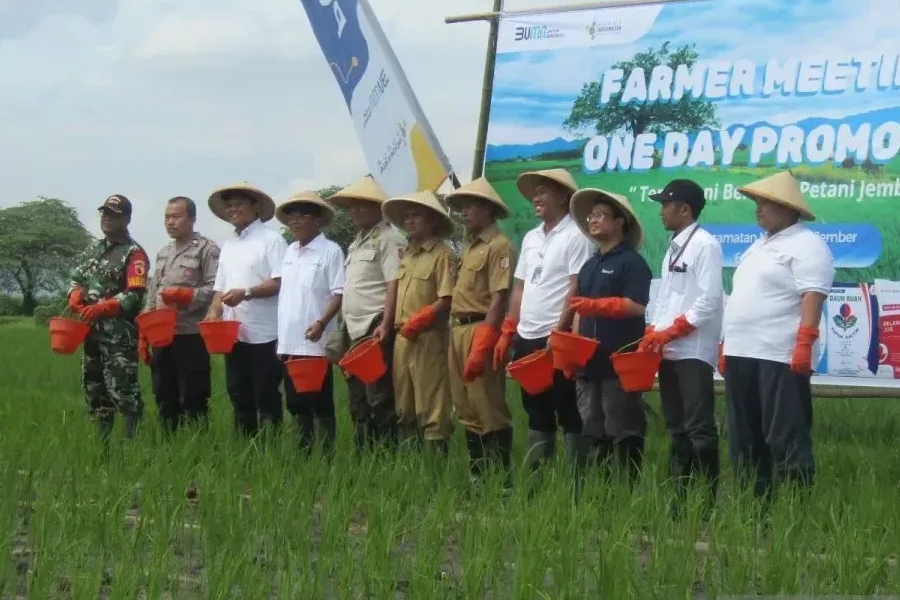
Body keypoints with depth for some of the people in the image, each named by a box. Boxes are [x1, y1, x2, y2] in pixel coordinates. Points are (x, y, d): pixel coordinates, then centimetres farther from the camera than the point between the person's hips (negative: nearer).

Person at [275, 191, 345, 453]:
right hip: (289, 342, 7)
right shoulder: (289, 252, 14)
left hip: (314, 342, -7)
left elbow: (339, 293, -11)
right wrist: (280, 336, 13)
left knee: (320, 404, -2)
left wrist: (322, 323, -24)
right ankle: (303, 452, 20)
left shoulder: (330, 251, -6)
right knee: (296, 404, 12)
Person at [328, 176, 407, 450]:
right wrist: (345, 327, 19)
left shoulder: (388, 238, -9)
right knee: (357, 399, 13)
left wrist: (386, 325, -23)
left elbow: (394, 284, -16)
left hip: (375, 328, -10)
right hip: (354, 329, 10)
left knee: (379, 398, -8)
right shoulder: (359, 240, 19)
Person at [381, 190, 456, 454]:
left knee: (431, 408, -6)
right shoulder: (407, 253, 16)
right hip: (402, 338, 8)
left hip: (427, 339, -8)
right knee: (405, 408, 13)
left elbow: (447, 300, -15)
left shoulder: (442, 253, -8)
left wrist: (418, 321, -21)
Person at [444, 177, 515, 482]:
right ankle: (476, 472, 22)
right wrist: (458, 332, 11)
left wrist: (482, 343, -21)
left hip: (480, 330, -9)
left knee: (488, 408, -6)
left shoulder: (498, 245, -10)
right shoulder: (469, 245, 18)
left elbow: (499, 298, -16)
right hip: (458, 331, 9)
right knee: (466, 408, 14)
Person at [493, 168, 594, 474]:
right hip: (527, 338, 8)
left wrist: (559, 331, -18)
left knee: (568, 412, -3)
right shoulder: (530, 237, 16)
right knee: (536, 411, 12)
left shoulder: (575, 236, -8)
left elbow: (577, 289, -14)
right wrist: (507, 332, 12)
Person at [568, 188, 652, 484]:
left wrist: (595, 305, -22)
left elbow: (637, 307, -18)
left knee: (624, 433, -4)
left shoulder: (632, 262, -6)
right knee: (594, 432, 11)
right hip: (589, 362, 8)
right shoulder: (589, 265, 19)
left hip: (620, 364, -8)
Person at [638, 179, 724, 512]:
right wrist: (652, 334, 6)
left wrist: (672, 331, -14)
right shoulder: (672, 248, 19)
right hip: (668, 352, 9)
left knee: (699, 428, -9)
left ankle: (709, 503, -7)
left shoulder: (705, 244, -7)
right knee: (676, 429, 10)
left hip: (694, 351, -9)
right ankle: (680, 499, 13)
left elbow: (710, 300, -14)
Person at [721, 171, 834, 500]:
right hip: (742, 355, 10)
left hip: (780, 358, -10)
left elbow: (813, 297, -16)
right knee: (745, 439, 12)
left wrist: (805, 344, -25)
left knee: (786, 439, -8)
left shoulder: (806, 244, -6)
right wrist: (727, 346, 22)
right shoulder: (760, 244, 22)